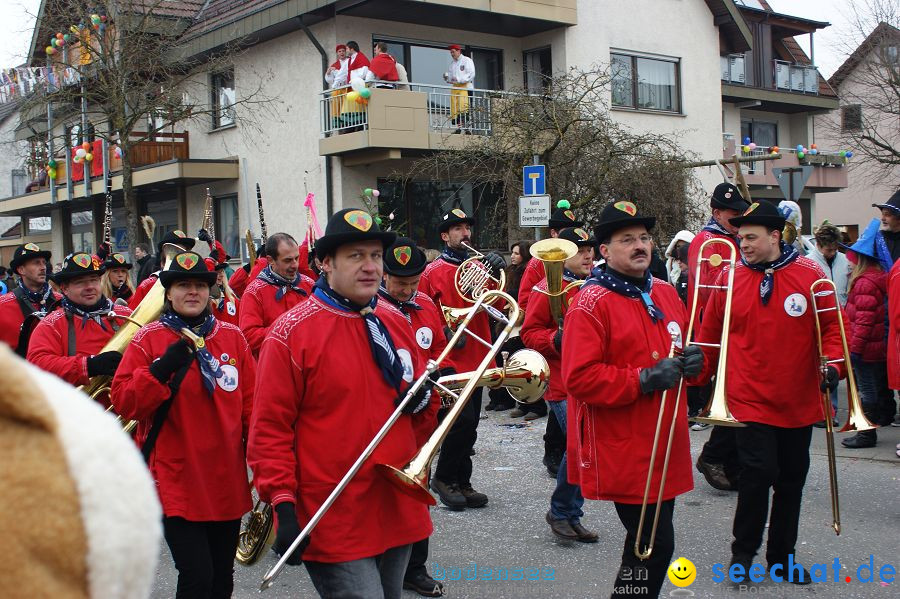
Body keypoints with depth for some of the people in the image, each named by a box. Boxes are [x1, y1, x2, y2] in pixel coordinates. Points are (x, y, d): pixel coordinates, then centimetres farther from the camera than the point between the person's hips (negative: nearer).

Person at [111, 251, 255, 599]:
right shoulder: (148, 339, -3)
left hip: (227, 484, 4)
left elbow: (251, 402, 8)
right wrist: (162, 369, -23)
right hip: (176, 483, -4)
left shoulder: (233, 337, 6)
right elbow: (123, 402, -10)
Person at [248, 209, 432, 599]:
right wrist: (283, 504, -15)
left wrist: (423, 398, -2)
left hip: (397, 514, 7)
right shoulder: (291, 333, -11)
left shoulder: (395, 322, 8)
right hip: (334, 520, -6)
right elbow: (270, 427, -10)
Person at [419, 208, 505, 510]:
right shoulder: (433, 272, -3)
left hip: (476, 358, 6)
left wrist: (496, 274, -12)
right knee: (464, 421, -13)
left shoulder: (478, 267, 12)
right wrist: (442, 333, -17)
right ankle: (444, 478, 4)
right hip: (450, 359, -6)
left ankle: (461, 482, 21)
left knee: (469, 425, 10)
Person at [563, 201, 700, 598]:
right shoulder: (591, 303, -13)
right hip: (623, 452, -8)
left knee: (651, 543, 16)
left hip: (664, 446, 8)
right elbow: (579, 379, -20)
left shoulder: (666, 294, 11)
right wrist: (643, 380, -23)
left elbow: (685, 348, 24)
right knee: (657, 545, -7)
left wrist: (693, 361, 0)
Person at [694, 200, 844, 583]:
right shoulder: (729, 278, -3)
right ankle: (743, 551, 11)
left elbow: (832, 326, 3)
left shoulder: (810, 275, -3)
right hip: (749, 399, -2)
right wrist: (697, 378, 2)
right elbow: (710, 336, 5)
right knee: (759, 472, -11)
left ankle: (782, 556, 29)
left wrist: (832, 365, -12)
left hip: (799, 403, 2)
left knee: (792, 480, 12)